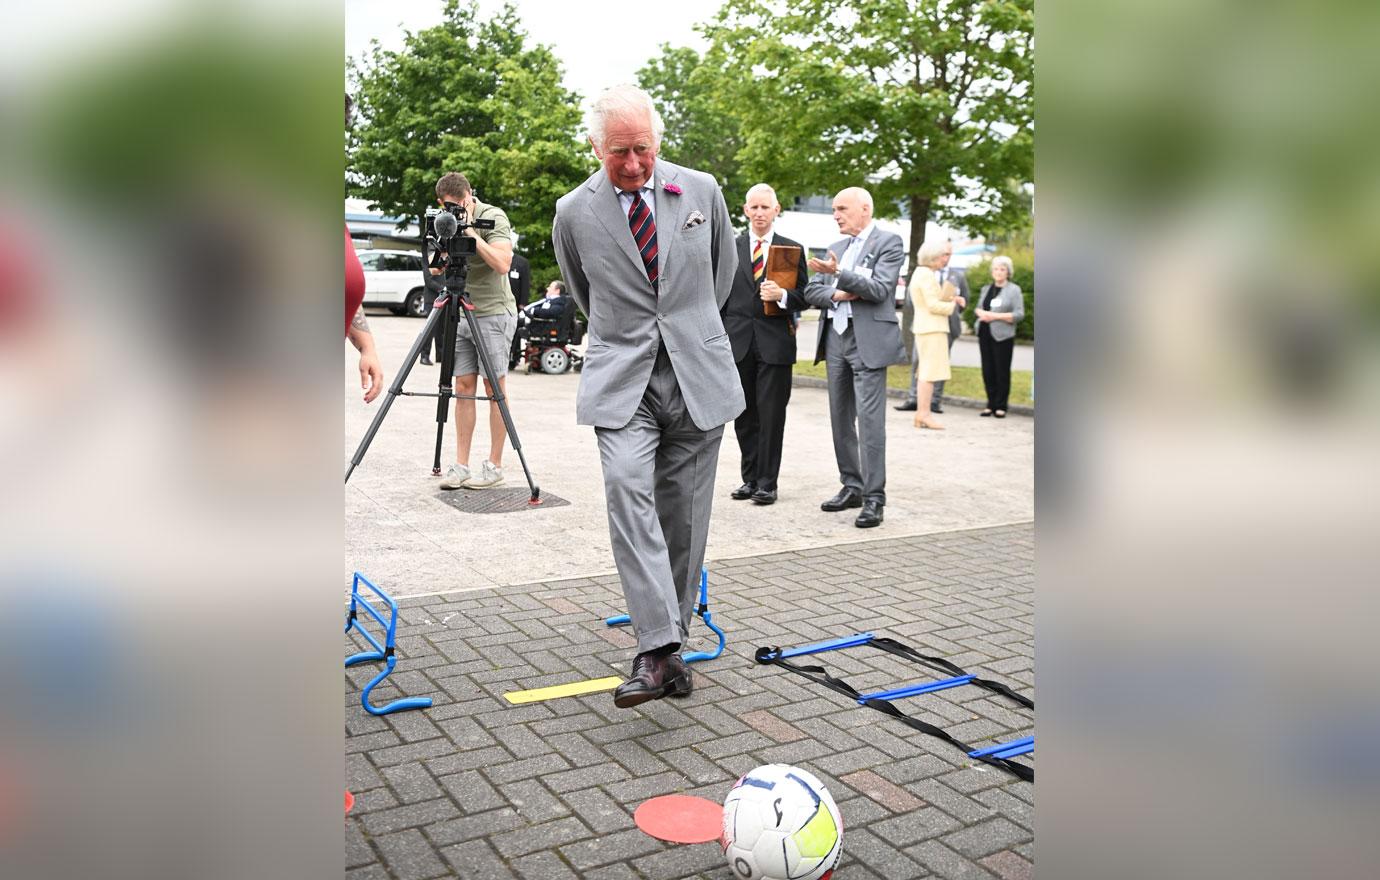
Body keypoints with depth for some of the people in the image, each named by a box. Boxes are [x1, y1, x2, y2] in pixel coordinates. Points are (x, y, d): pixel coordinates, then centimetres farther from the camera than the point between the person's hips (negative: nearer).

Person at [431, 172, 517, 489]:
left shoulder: (493, 217, -9)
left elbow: (502, 264, -22)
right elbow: (437, 270, 10)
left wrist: (470, 231, -20)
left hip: (493, 313, -6)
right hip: (461, 314, 6)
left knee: (495, 388, -3)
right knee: (463, 387, 3)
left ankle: (494, 466, 3)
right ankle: (461, 466, 5)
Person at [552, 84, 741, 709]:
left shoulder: (701, 191, 2)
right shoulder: (574, 212, -1)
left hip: (698, 376, 2)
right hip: (621, 380, -1)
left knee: (683, 516, 4)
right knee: (628, 491, -22)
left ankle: (670, 640, 17)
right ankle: (656, 649, -22)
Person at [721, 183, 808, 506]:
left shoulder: (792, 249, 8)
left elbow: (803, 296, 5)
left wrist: (781, 295, -16)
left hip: (775, 343, -2)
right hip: (738, 343, 2)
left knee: (771, 416, -1)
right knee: (744, 416, 7)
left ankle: (767, 482, 6)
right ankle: (750, 478, 18)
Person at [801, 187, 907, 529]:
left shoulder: (888, 242, -2)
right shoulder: (836, 248, 18)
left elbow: (879, 289, -15)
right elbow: (811, 291, 11)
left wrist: (839, 274, -24)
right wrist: (836, 294, -8)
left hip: (868, 341, -7)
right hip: (835, 338, 7)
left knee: (870, 420, -10)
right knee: (840, 420, 11)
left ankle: (873, 498, -7)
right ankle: (851, 487, 20)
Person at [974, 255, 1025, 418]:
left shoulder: (1014, 290, 0)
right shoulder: (986, 289, 17)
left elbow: (1019, 314, -9)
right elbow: (977, 308, 20)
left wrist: (996, 316, -16)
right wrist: (981, 313, -4)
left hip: (1003, 336, -5)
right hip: (985, 334, 5)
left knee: (1002, 371, -3)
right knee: (987, 371, 5)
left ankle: (1000, 407, 3)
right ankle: (991, 404, 13)